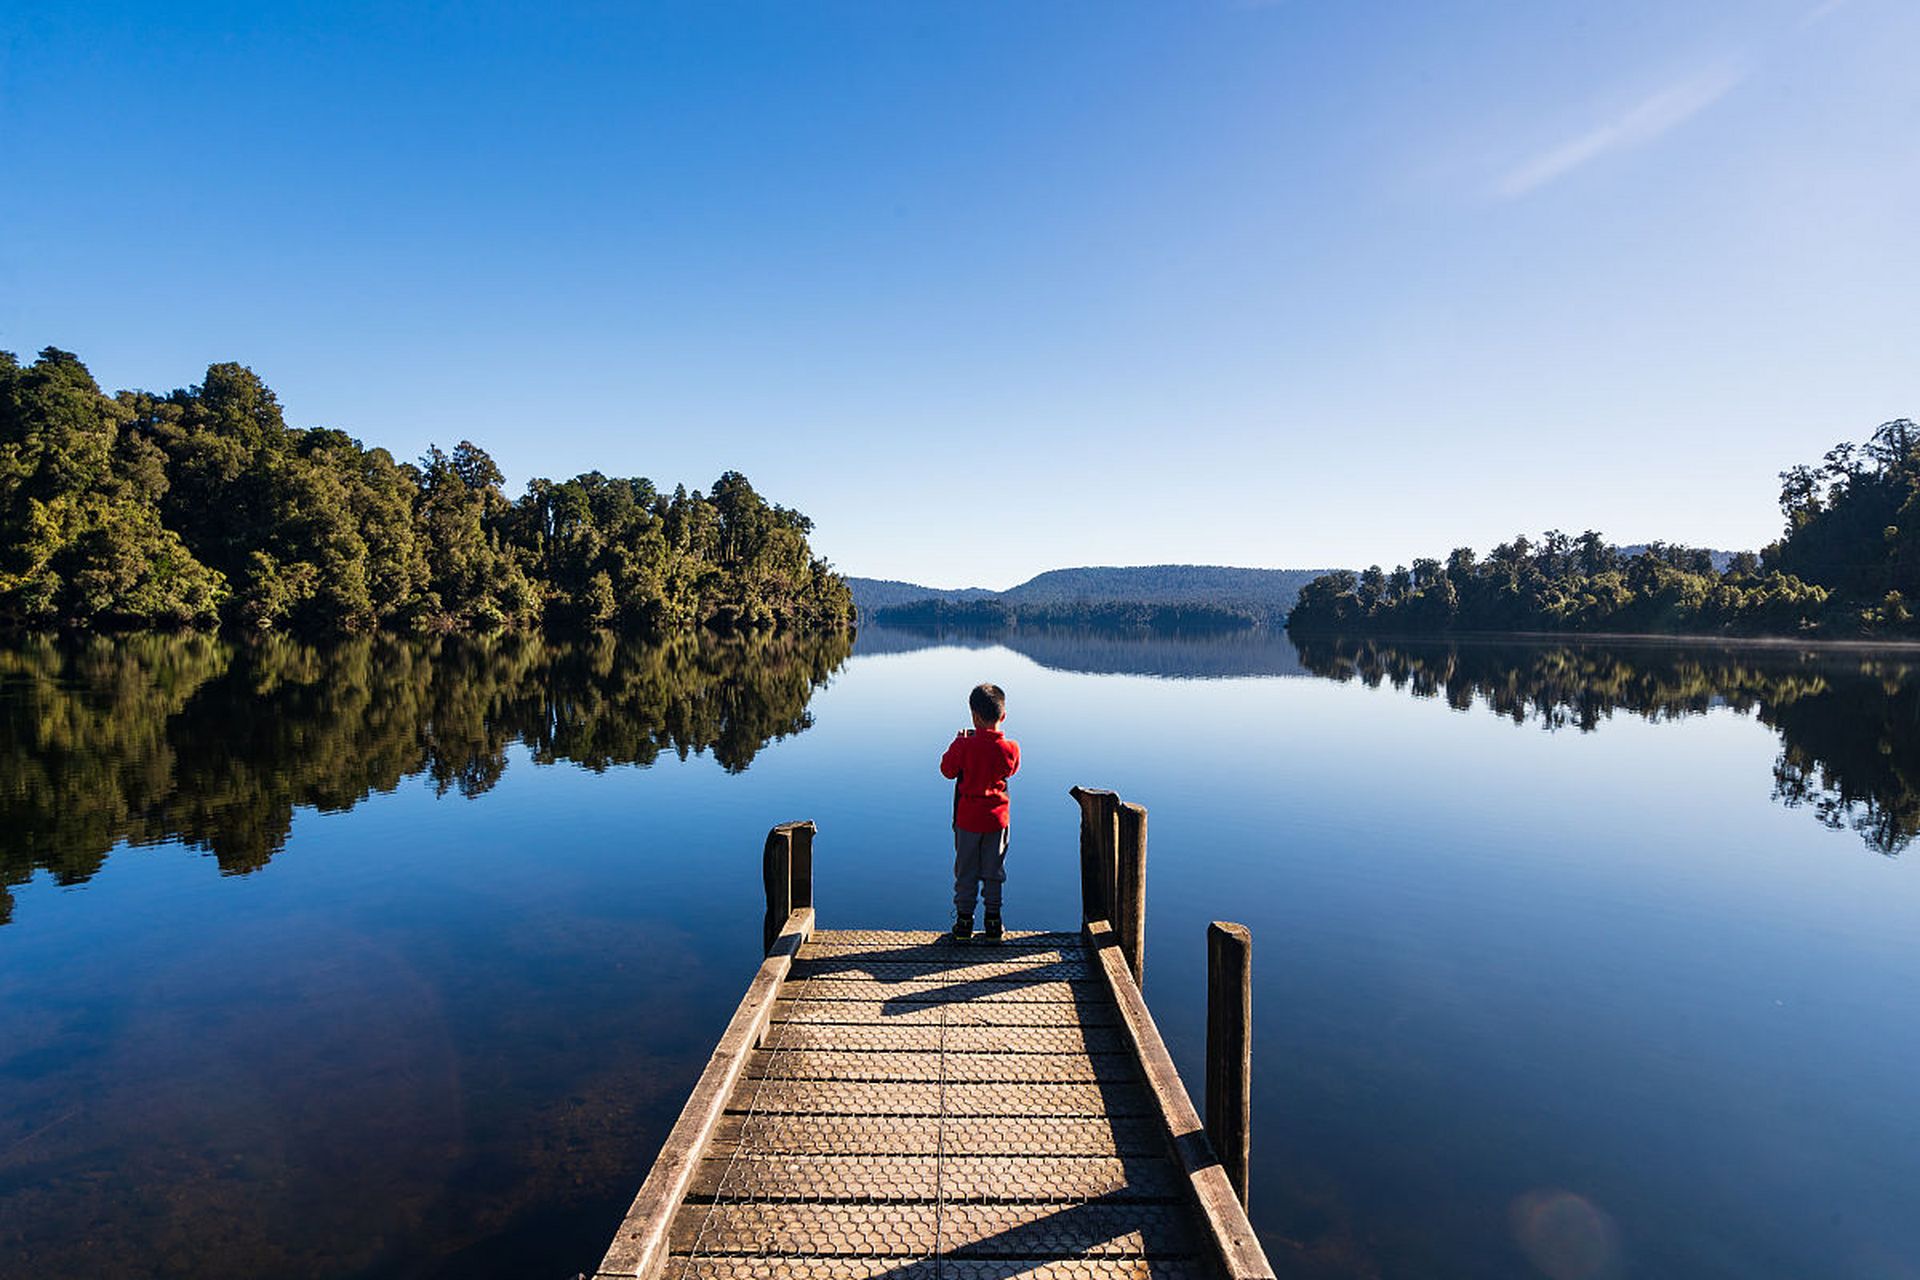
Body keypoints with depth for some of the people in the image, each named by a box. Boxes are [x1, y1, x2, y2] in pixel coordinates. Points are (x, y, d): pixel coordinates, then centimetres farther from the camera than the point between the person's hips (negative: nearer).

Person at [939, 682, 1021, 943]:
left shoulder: (965, 746, -18)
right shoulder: (1010, 748, -10)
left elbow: (947, 770, -3)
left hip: (968, 818, -2)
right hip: (997, 818, 2)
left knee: (966, 871, 12)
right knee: (993, 871, 14)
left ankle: (964, 921, 18)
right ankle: (993, 923, 20)